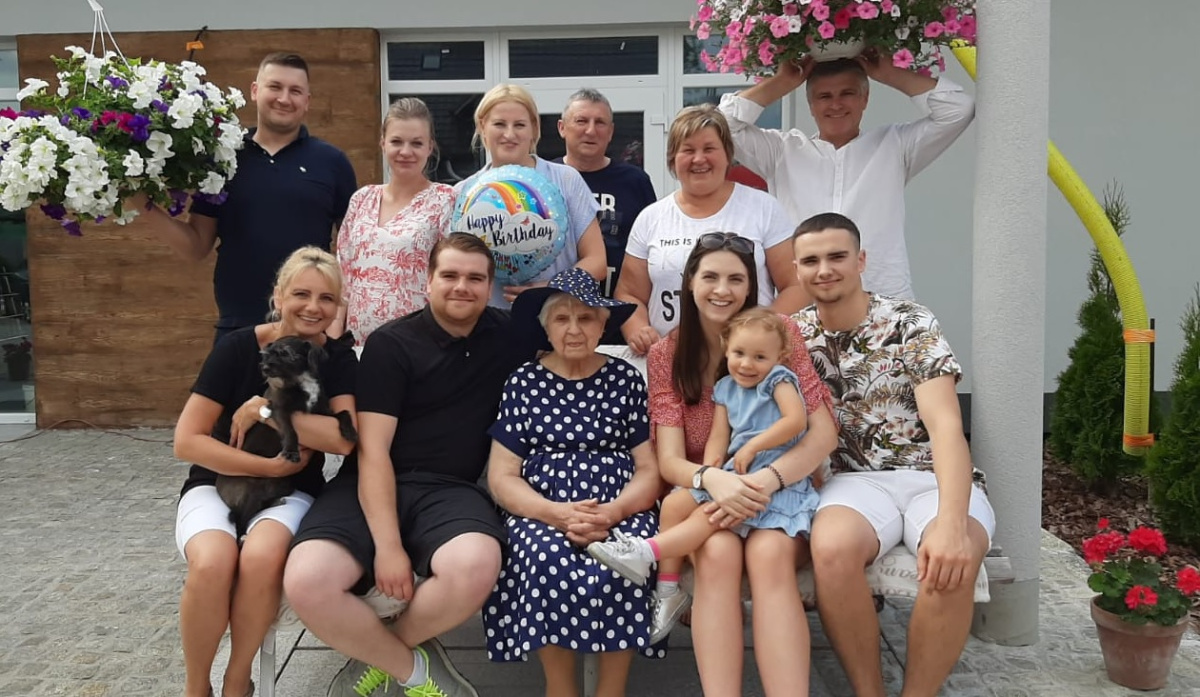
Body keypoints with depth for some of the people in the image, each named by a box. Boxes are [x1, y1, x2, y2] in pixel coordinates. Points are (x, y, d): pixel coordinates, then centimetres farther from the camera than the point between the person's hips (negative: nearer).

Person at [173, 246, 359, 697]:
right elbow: (186, 441, -12)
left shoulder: (339, 360, -4)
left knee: (262, 557, -33)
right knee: (213, 563, -33)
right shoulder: (238, 347, -10)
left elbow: (344, 439, -19)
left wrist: (264, 410, -20)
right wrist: (269, 466, -18)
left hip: (291, 491, 1)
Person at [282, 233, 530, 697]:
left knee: (476, 567, -35)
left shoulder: (507, 335, 9)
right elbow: (372, 449, -8)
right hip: (374, 488, -1)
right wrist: (387, 545, -18)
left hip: (451, 490, 1)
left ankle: (379, 654, -2)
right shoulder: (392, 343, -1)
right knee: (305, 582, -30)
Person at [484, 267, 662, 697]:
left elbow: (650, 469, 5)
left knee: (615, 572, -31)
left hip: (620, 513, 0)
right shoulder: (523, 383, 7)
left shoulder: (626, 379, 8)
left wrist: (612, 512, -16)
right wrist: (556, 513, -15)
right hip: (541, 513, 0)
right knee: (550, 565, -32)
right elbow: (501, 477, 3)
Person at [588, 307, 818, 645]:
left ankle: (645, 552, -23)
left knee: (708, 515, -26)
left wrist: (752, 447, -18)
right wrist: (708, 473, -15)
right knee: (675, 503, -6)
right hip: (734, 474, 7)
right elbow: (718, 437, 4)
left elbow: (796, 420, -20)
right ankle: (668, 591, -3)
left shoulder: (779, 379, -4)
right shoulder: (726, 388, 12)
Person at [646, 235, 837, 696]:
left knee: (769, 554, -33)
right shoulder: (666, 355, 1)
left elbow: (823, 433, -10)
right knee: (719, 554, -32)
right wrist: (711, 479, -31)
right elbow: (669, 460, -7)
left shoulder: (779, 334, -2)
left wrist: (766, 481, -28)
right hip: (707, 498, 1)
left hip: (779, 494, 0)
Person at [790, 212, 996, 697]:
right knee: (832, 547, -34)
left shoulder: (911, 324, -6)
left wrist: (952, 524, -33)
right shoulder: (795, 335, 6)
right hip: (857, 479, 2)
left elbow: (945, 426, -17)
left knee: (951, 561, -35)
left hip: (934, 476, -1)